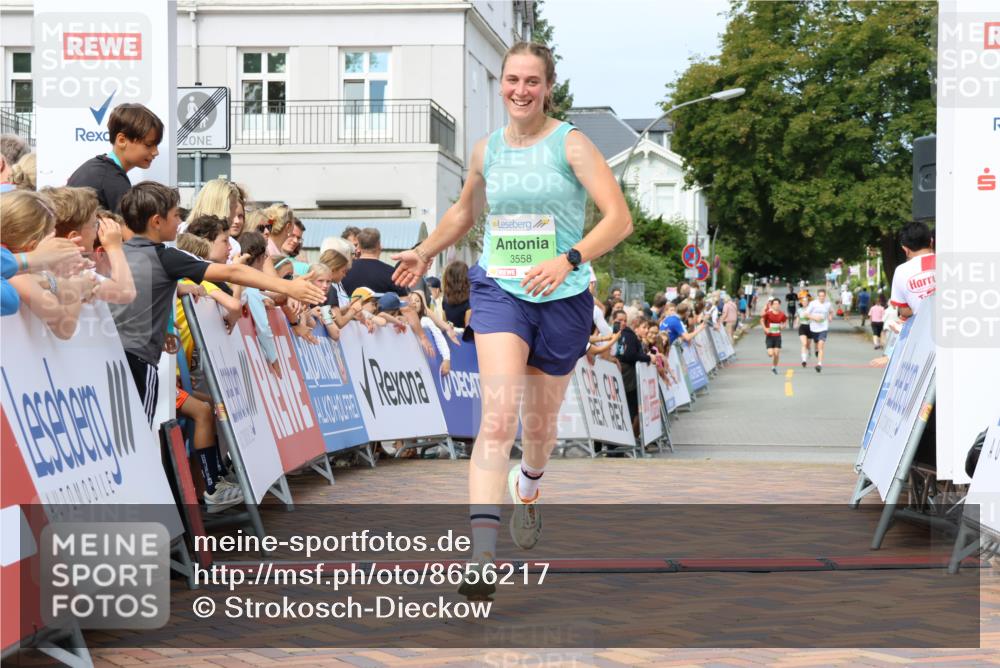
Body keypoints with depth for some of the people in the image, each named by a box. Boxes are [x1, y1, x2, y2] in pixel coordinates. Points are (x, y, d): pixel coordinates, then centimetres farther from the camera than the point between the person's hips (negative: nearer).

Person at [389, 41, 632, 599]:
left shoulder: (571, 144, -6)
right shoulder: (487, 151, 7)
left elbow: (620, 218, -16)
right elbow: (466, 210, 29)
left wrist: (569, 259, -29)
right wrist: (425, 253, 30)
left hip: (563, 299, -1)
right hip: (499, 291, 1)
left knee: (540, 425, 13)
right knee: (498, 417, -18)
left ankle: (529, 490, 51)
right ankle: (481, 558, -26)